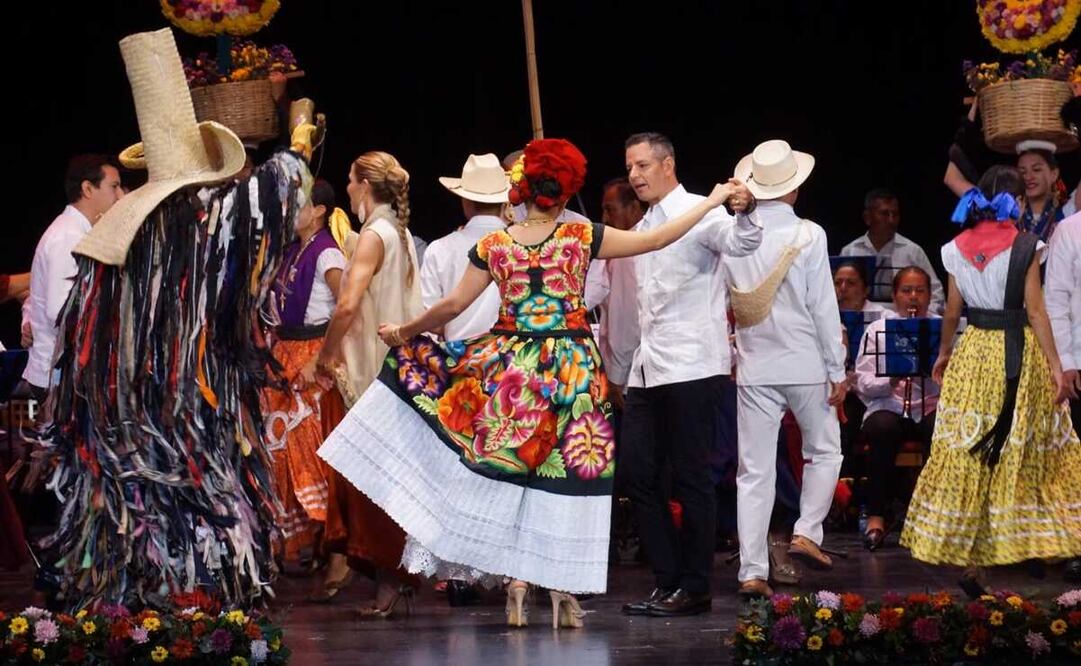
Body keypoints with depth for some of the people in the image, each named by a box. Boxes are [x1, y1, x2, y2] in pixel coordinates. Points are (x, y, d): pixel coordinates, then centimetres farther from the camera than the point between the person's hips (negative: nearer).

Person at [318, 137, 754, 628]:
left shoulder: (493, 246, 0)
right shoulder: (581, 237, -4)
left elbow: (453, 305, 5)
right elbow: (654, 239, -2)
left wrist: (405, 332, 21)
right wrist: (711, 203, 7)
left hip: (510, 368, 1)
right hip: (571, 367, -1)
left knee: (512, 475, 9)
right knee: (564, 474, 5)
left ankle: (517, 588, 5)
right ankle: (562, 591, 6)